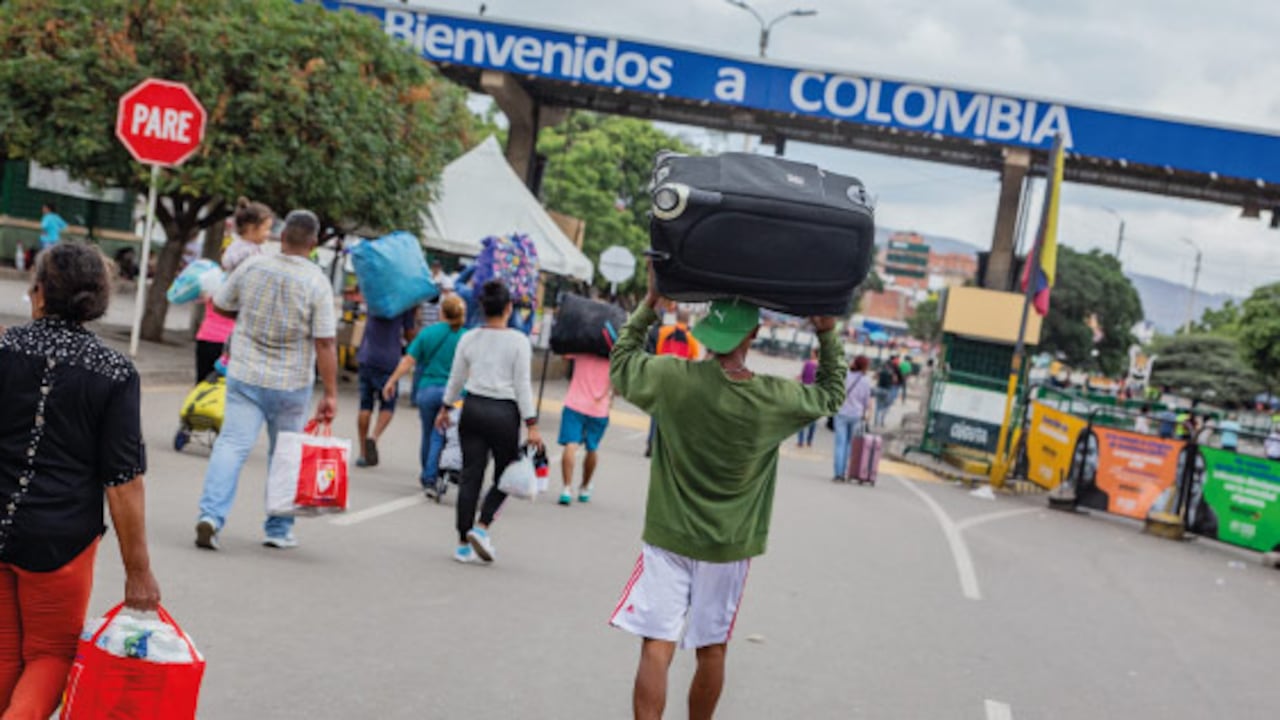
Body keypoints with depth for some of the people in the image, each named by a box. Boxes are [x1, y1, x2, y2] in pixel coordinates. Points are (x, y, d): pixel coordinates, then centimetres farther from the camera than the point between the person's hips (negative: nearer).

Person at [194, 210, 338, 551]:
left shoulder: (251, 267, -2)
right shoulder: (317, 283, -11)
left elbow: (220, 306, 11)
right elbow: (325, 344, -14)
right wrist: (330, 394, -10)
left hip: (245, 376, 1)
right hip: (291, 384, -1)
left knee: (232, 444, 0)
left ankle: (211, 514, -17)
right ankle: (279, 530, 20)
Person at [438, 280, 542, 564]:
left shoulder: (469, 338, 3)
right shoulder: (518, 341, -7)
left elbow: (456, 379, 11)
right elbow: (522, 385, -9)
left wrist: (445, 408, 26)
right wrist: (531, 425, -6)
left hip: (473, 408, 4)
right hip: (504, 413, -4)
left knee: (471, 477, 6)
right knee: (503, 477, 11)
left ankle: (464, 544, 6)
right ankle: (481, 527, -8)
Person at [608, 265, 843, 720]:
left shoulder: (673, 378, -16)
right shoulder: (777, 400, -12)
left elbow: (620, 366, 6)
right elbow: (832, 393, 9)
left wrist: (650, 303, 10)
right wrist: (827, 333, 11)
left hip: (669, 539, -1)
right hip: (729, 547, 2)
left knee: (657, 648, -2)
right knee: (712, 651, 15)